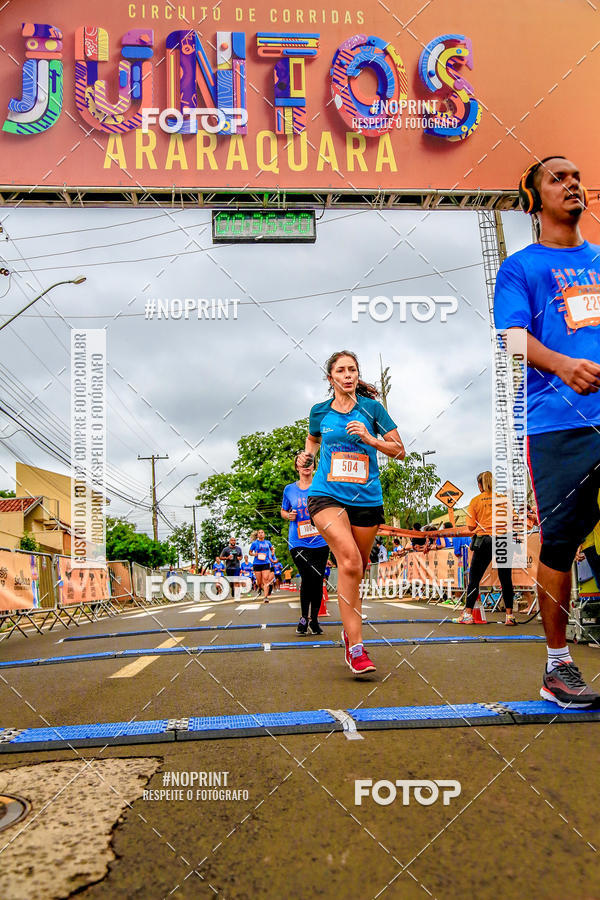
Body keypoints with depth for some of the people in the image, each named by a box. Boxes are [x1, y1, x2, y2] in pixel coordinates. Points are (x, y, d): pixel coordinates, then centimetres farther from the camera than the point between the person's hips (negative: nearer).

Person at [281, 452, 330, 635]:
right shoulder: (289, 489, 7)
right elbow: (283, 511, 19)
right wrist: (289, 516, -3)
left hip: (320, 542, 1)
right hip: (298, 543, -1)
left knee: (317, 580, 5)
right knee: (308, 577, -17)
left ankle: (314, 619, 23)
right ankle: (304, 617, 1)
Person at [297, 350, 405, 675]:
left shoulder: (371, 407, 2)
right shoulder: (319, 411, 7)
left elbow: (399, 451, 2)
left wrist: (370, 439, -13)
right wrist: (307, 453, 7)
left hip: (366, 499, 1)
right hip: (326, 495, -1)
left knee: (357, 568, 11)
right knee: (349, 560, -23)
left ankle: (349, 629, 40)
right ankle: (355, 647, -21)